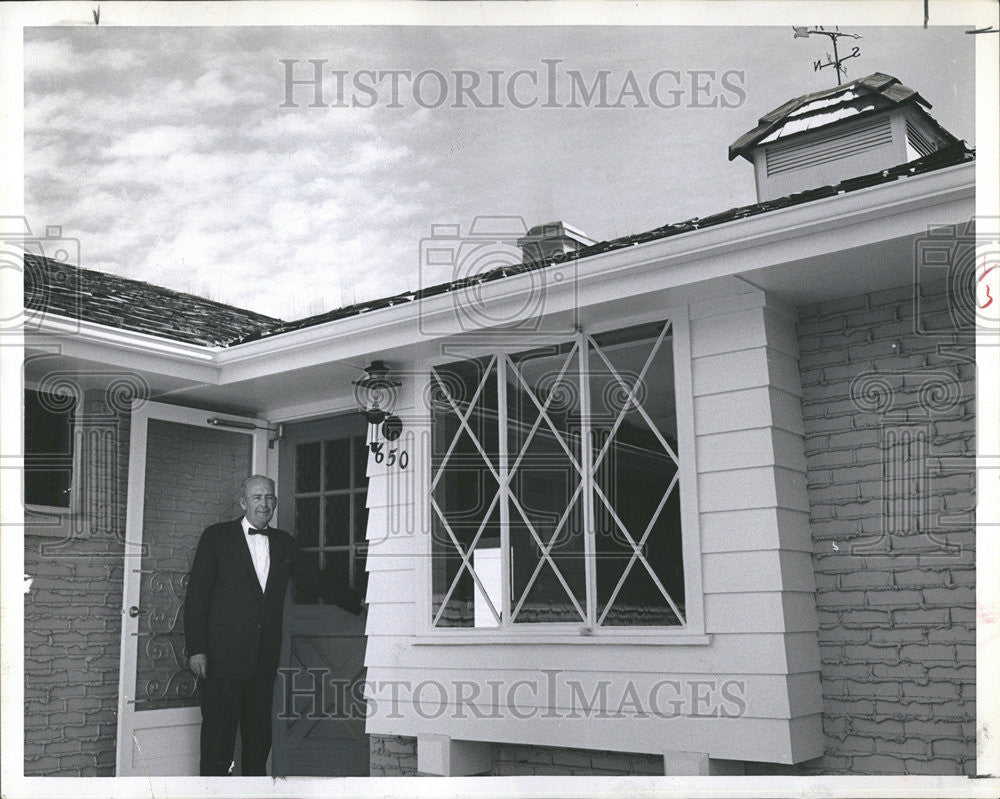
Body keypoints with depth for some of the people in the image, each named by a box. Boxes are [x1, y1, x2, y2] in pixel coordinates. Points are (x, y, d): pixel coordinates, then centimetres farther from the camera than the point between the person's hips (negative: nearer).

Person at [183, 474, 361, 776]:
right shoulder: (217, 537, 1)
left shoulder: (283, 543, 13)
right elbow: (196, 596, -2)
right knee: (219, 734, -2)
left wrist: (360, 602, 12)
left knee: (259, 736, 9)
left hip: (264, 658, 4)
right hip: (223, 657, -4)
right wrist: (196, 649, -9)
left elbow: (318, 582, 19)